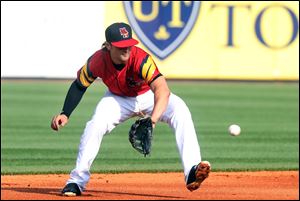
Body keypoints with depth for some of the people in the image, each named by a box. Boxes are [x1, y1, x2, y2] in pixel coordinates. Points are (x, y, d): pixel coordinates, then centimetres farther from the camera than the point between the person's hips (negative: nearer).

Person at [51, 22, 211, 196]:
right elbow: (79, 86, -8)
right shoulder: (97, 61, -27)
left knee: (180, 110, -28)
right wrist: (65, 114, -20)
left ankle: (192, 172, -35)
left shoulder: (141, 59, -38)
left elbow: (162, 90, -51)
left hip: (148, 96, -2)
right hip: (118, 99, 2)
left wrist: (153, 119, -68)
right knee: (96, 125, -25)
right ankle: (77, 181, -11)